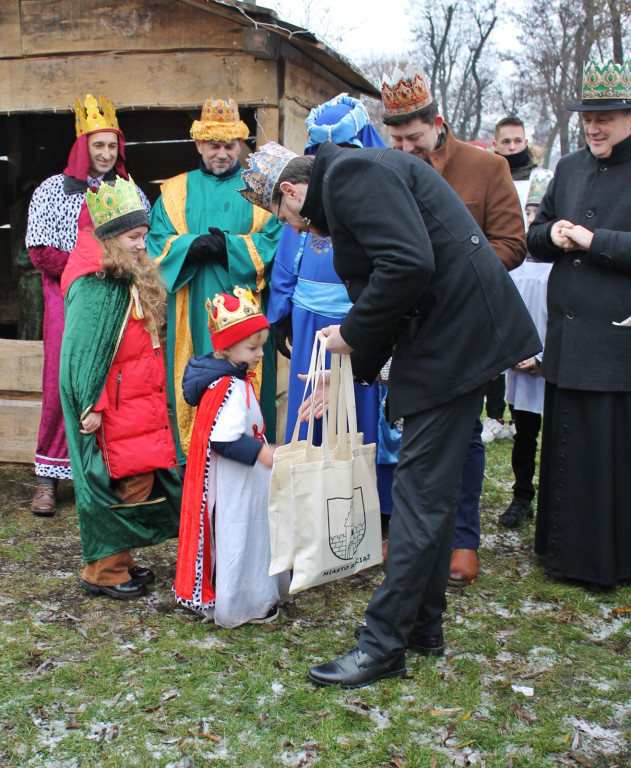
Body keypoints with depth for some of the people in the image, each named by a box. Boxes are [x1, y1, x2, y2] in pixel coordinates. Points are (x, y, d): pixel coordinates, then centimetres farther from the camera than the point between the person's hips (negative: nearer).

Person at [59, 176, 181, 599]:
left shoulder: (133, 279, 15)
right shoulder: (94, 286, -15)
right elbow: (81, 352, -19)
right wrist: (91, 406, -20)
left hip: (140, 409, 9)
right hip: (112, 410, -9)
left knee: (139, 483, 14)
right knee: (121, 485, -2)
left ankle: (118, 561, 28)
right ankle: (104, 572, 12)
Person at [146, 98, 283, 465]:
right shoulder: (176, 191, 17)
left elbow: (274, 241, -1)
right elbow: (158, 242, 6)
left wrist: (229, 246, -17)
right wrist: (192, 246, -14)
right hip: (193, 313, 2)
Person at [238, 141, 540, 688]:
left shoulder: (350, 173, -12)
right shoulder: (347, 182, 20)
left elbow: (409, 264, -26)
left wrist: (353, 333, -13)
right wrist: (349, 369, 22)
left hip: (454, 332, -11)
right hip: (452, 339, 11)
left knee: (421, 494, -6)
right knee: (431, 491, 15)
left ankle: (383, 645, 2)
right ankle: (424, 627, 26)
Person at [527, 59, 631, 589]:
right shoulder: (570, 168, 15)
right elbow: (537, 237, 20)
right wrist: (552, 234, -2)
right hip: (567, 340, 6)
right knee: (567, 448, 12)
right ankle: (567, 552, 27)